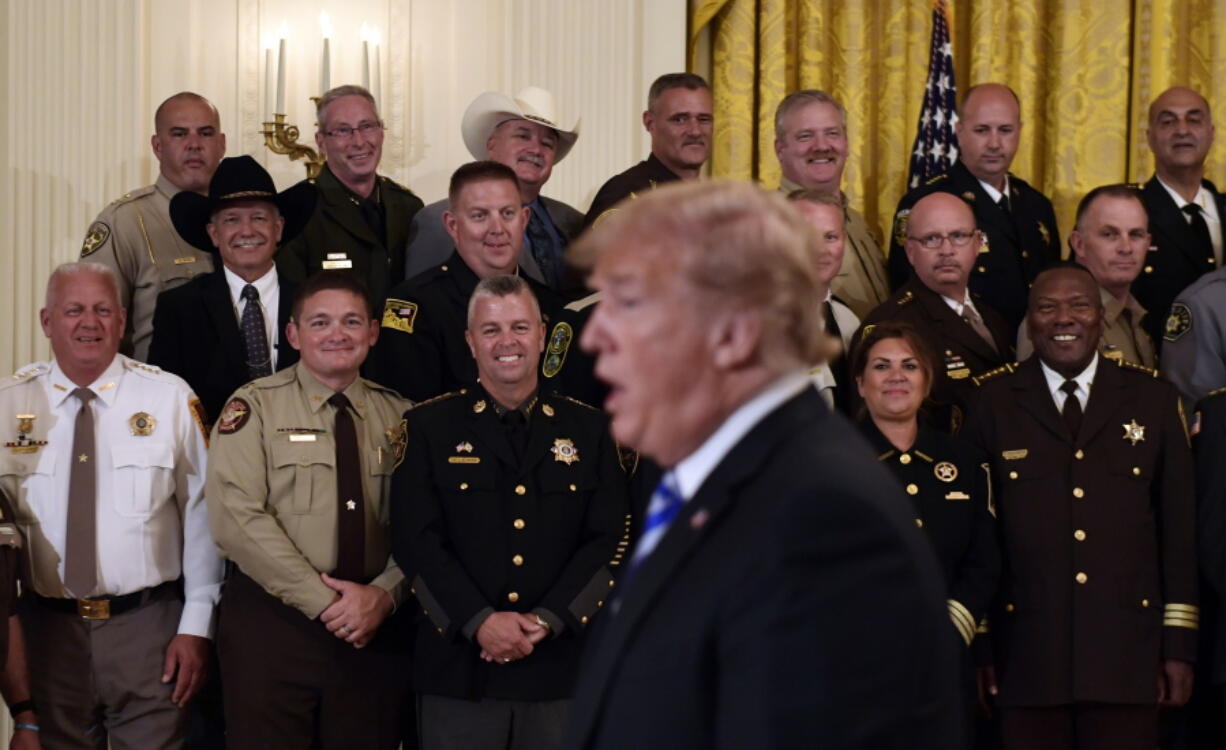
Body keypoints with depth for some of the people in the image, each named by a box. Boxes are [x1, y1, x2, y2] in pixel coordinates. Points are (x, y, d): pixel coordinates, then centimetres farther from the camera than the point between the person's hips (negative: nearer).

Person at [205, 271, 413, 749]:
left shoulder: (400, 417, 10)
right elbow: (238, 520, -11)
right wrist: (323, 601, -15)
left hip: (377, 629, 3)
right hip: (271, 622, -3)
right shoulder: (255, 407, -1)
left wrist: (385, 594, -13)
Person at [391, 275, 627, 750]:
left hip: (561, 669, 1)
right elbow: (416, 540, -3)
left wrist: (546, 621, -10)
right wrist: (479, 621, -14)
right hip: (458, 670, -1)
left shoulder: (589, 431, 9)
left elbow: (608, 541, 3)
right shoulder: (427, 428, 5)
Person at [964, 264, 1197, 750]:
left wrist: (1179, 646, 4)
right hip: (1027, 652, -1)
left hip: (1127, 653, 1)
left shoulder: (1153, 398, 7)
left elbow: (1178, 527, 7)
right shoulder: (990, 401, 3)